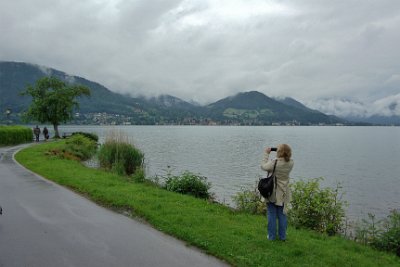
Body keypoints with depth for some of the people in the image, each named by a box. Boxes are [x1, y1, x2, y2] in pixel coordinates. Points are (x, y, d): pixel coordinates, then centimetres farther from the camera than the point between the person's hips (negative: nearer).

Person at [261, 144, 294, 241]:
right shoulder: (290, 163, -10)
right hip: (283, 194, 4)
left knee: (272, 215, 10)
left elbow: (263, 166, -6)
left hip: (272, 193, -4)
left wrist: (266, 153, 0)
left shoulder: (274, 163, -23)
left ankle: (271, 236, 19)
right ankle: (282, 236, 24)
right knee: (282, 215, 16)